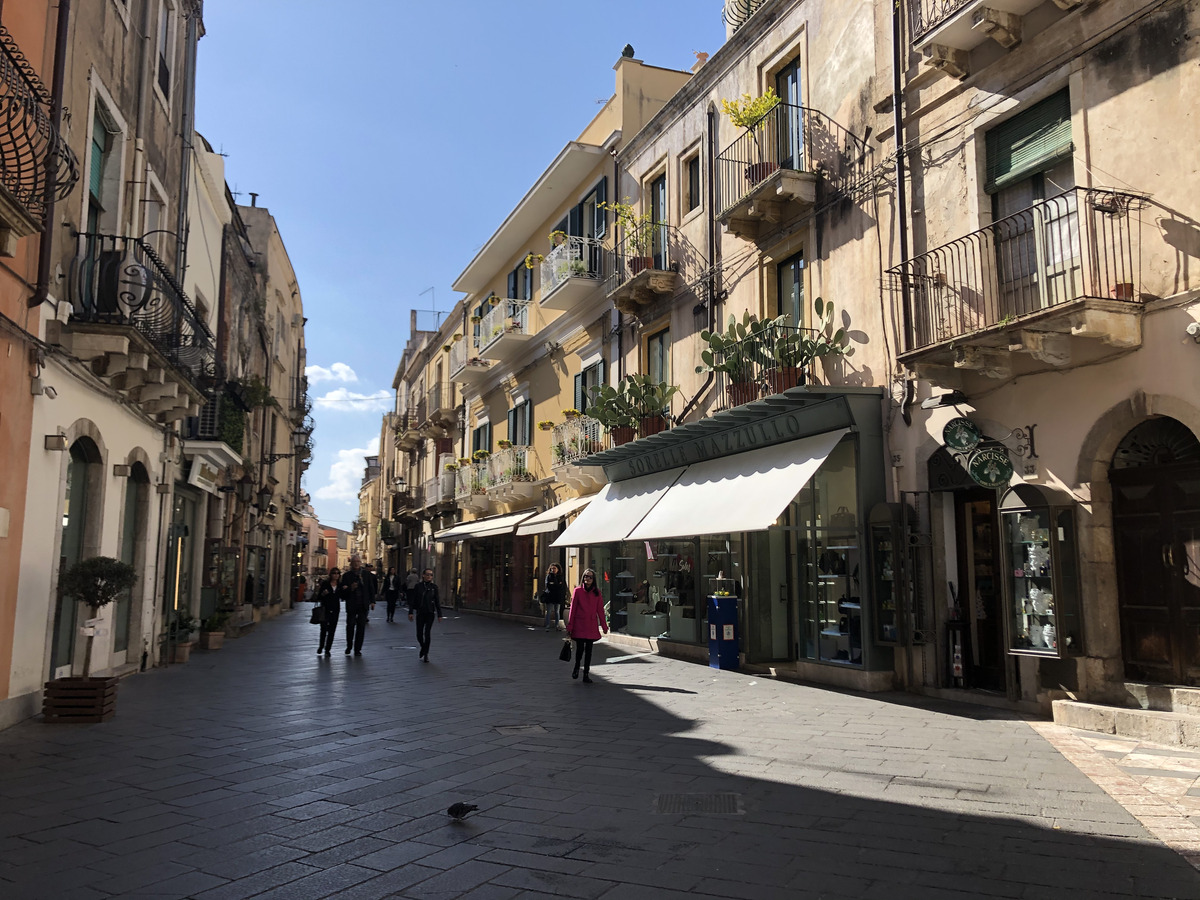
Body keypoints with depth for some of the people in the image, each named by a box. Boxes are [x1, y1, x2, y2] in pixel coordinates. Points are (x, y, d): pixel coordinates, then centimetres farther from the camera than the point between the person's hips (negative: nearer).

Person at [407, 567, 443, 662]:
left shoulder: (434, 587, 1)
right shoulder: (418, 586, 0)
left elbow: (437, 601, 3)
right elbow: (412, 600, 1)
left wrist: (439, 615, 2)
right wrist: (410, 612, -5)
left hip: (430, 613, -1)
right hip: (420, 613, 1)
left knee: (427, 634, -5)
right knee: (419, 634, 4)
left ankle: (426, 654, 7)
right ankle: (423, 648, 32)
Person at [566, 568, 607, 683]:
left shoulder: (597, 592, 6)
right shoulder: (578, 591, 1)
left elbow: (600, 609, 9)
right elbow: (572, 609, 2)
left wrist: (604, 625, 7)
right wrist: (570, 626, 0)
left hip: (592, 625, 2)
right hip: (579, 624, -2)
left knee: (588, 650, 2)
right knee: (580, 648, -6)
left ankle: (586, 675, 10)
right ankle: (576, 667, 23)